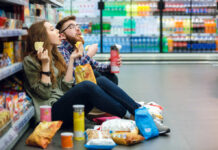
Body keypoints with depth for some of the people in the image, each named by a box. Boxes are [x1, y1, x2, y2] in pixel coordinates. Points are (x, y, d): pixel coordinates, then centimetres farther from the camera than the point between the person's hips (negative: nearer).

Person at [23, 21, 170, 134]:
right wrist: (45, 64, -16)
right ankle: (129, 116, -24)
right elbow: (44, 93, -12)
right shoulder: (30, 60, -4)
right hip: (53, 113, -7)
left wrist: (71, 60, 3)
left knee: (102, 81, -14)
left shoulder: (55, 55, 18)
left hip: (69, 106, 7)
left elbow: (66, 86, 8)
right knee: (86, 86, -31)